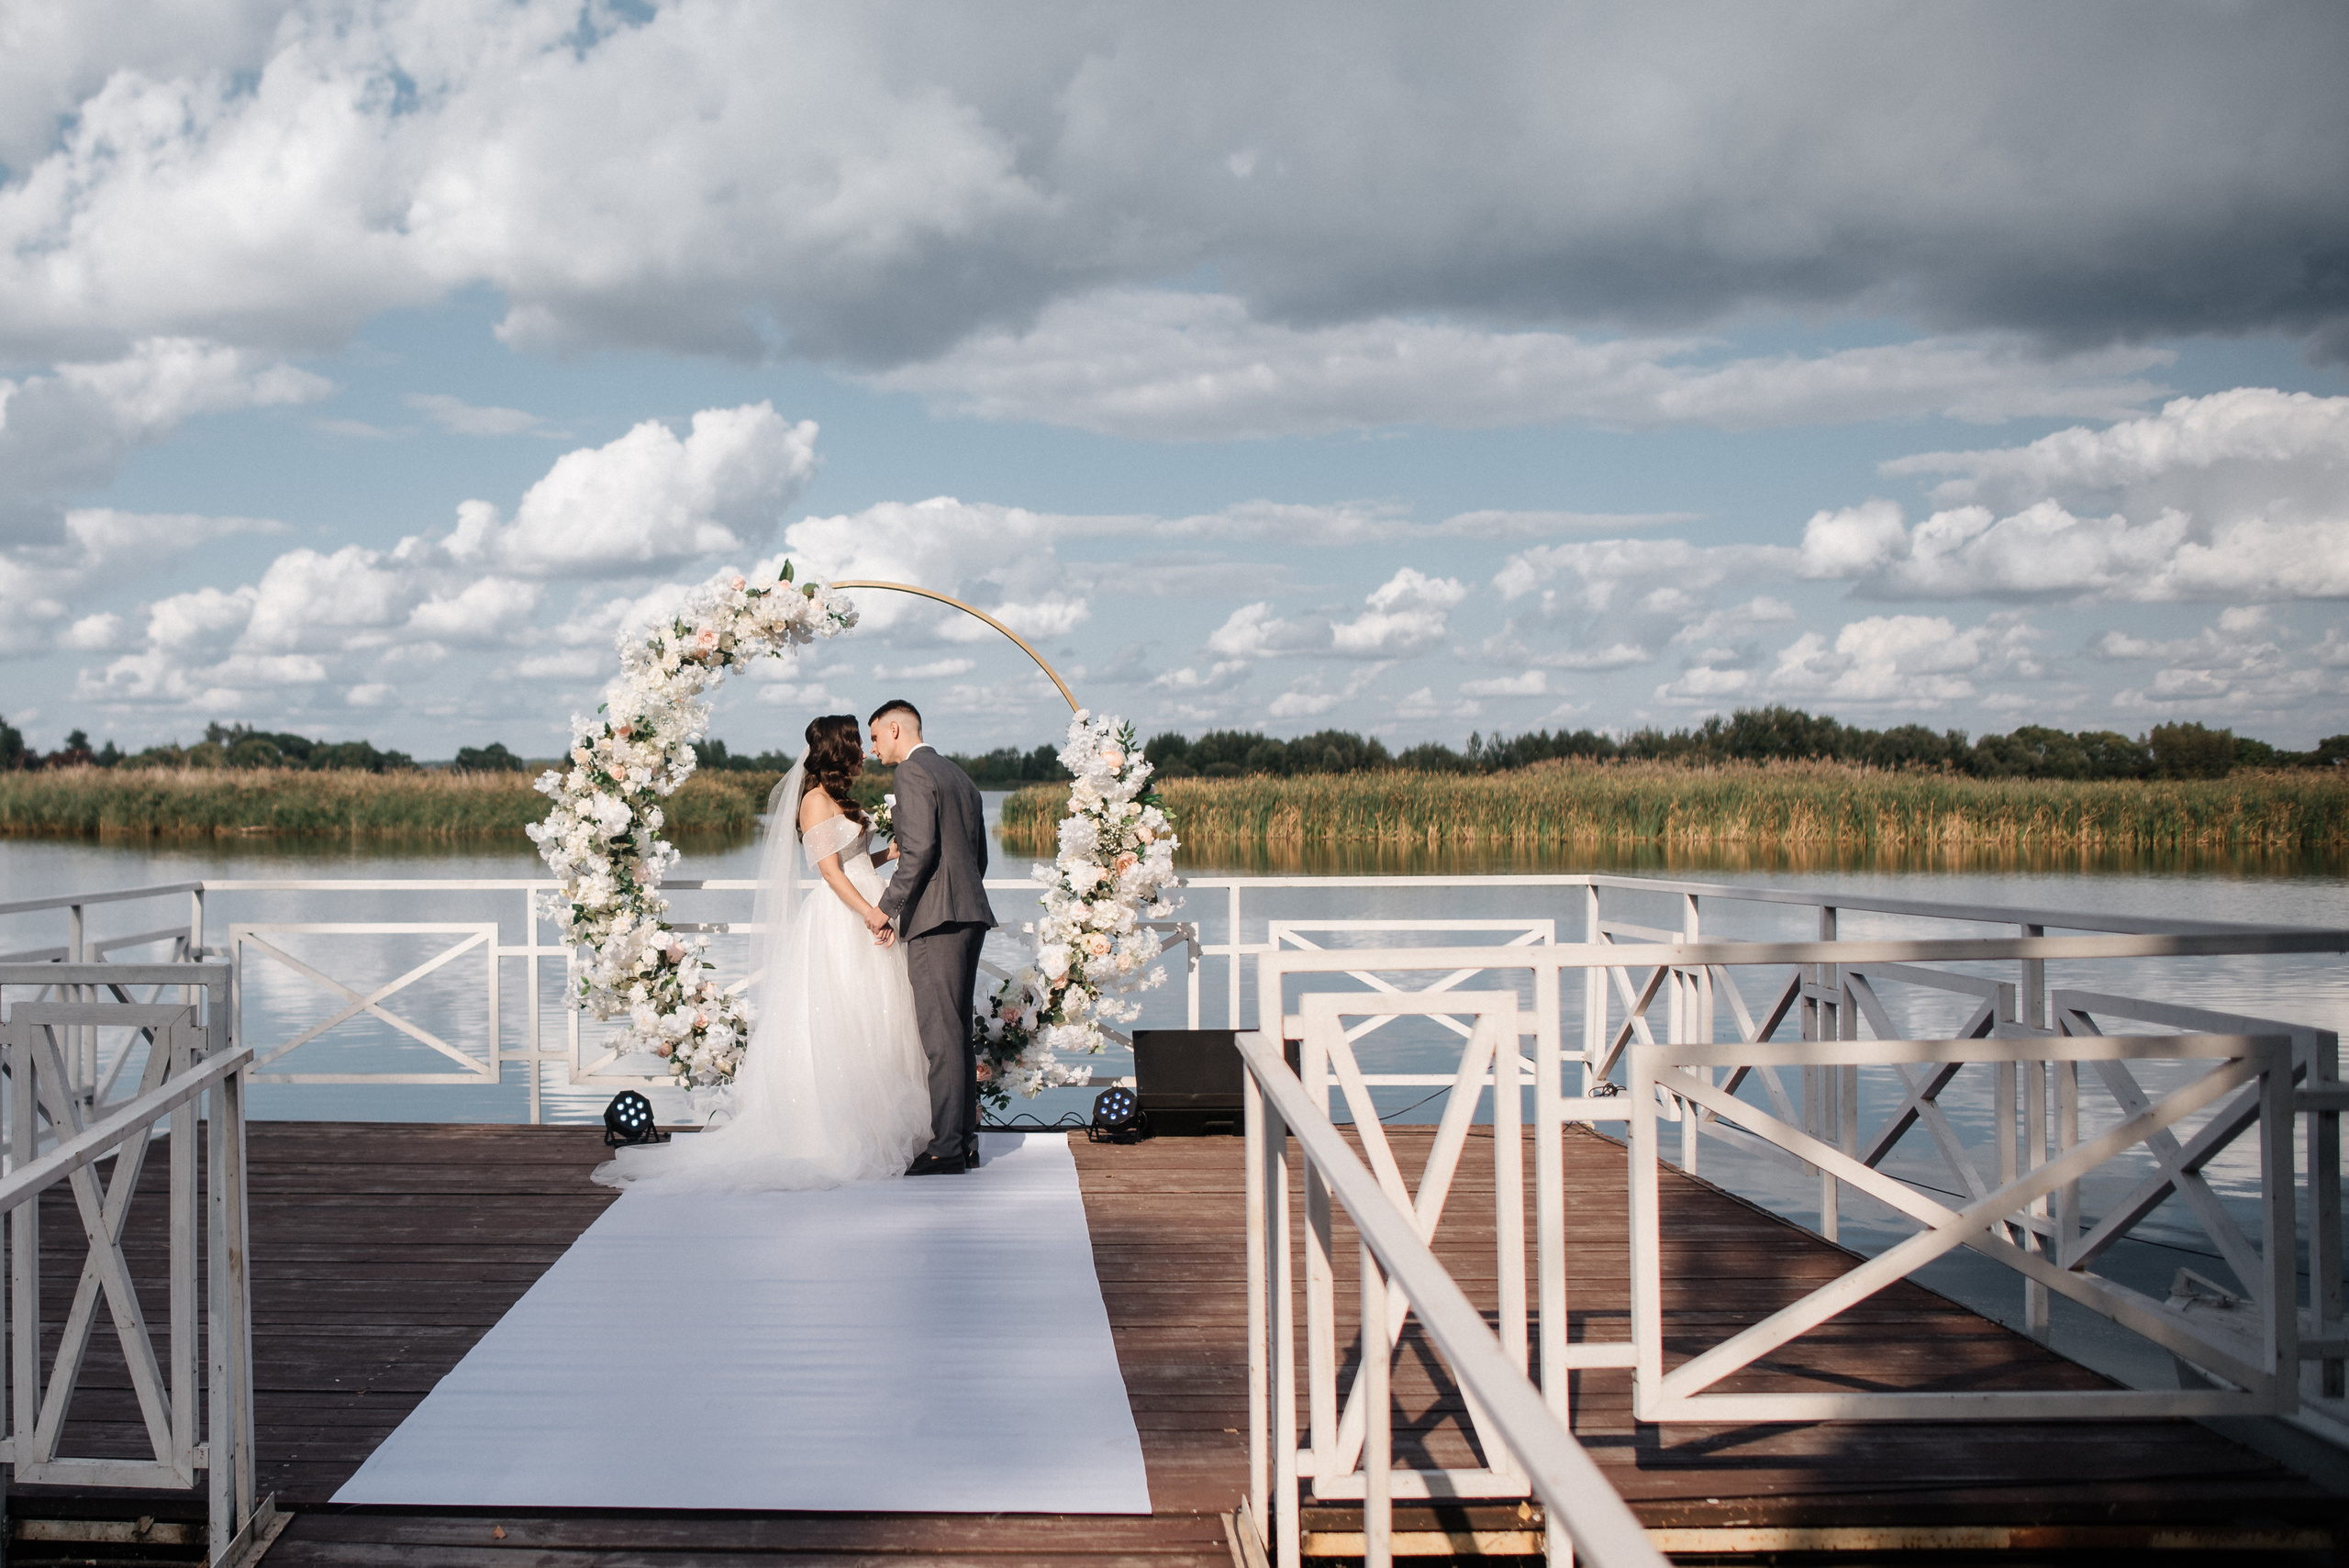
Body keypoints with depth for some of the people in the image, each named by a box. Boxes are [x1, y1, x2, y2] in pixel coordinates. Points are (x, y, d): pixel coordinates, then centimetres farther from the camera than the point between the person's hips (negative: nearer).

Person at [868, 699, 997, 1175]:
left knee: (942, 1033, -10)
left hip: (936, 920, -9)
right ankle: (965, 1140, 14)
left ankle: (946, 1148, -11)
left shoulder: (913, 772, -7)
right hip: (969, 913, 9)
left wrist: (887, 907, -12)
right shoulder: (961, 778, 21)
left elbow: (920, 849, -18)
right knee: (957, 1032, 12)